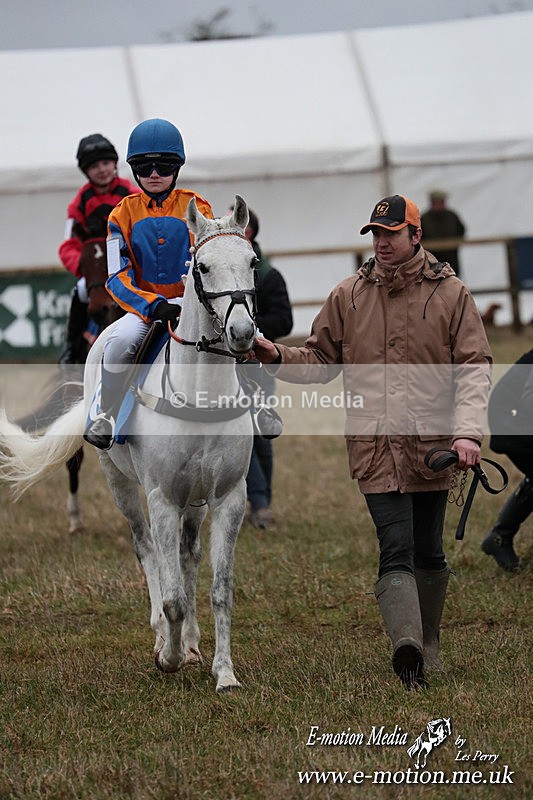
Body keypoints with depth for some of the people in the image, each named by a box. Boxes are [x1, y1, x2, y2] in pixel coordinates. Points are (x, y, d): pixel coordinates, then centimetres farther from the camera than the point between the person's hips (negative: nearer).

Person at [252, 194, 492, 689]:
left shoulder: (450, 294, 2)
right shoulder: (348, 297, 7)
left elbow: (474, 367, -2)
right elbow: (320, 361, 14)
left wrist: (467, 432, -15)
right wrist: (278, 357, -6)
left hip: (433, 445, 1)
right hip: (375, 446, -1)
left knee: (428, 553, 13)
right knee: (396, 550, -14)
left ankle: (427, 645, 28)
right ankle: (406, 644, -29)